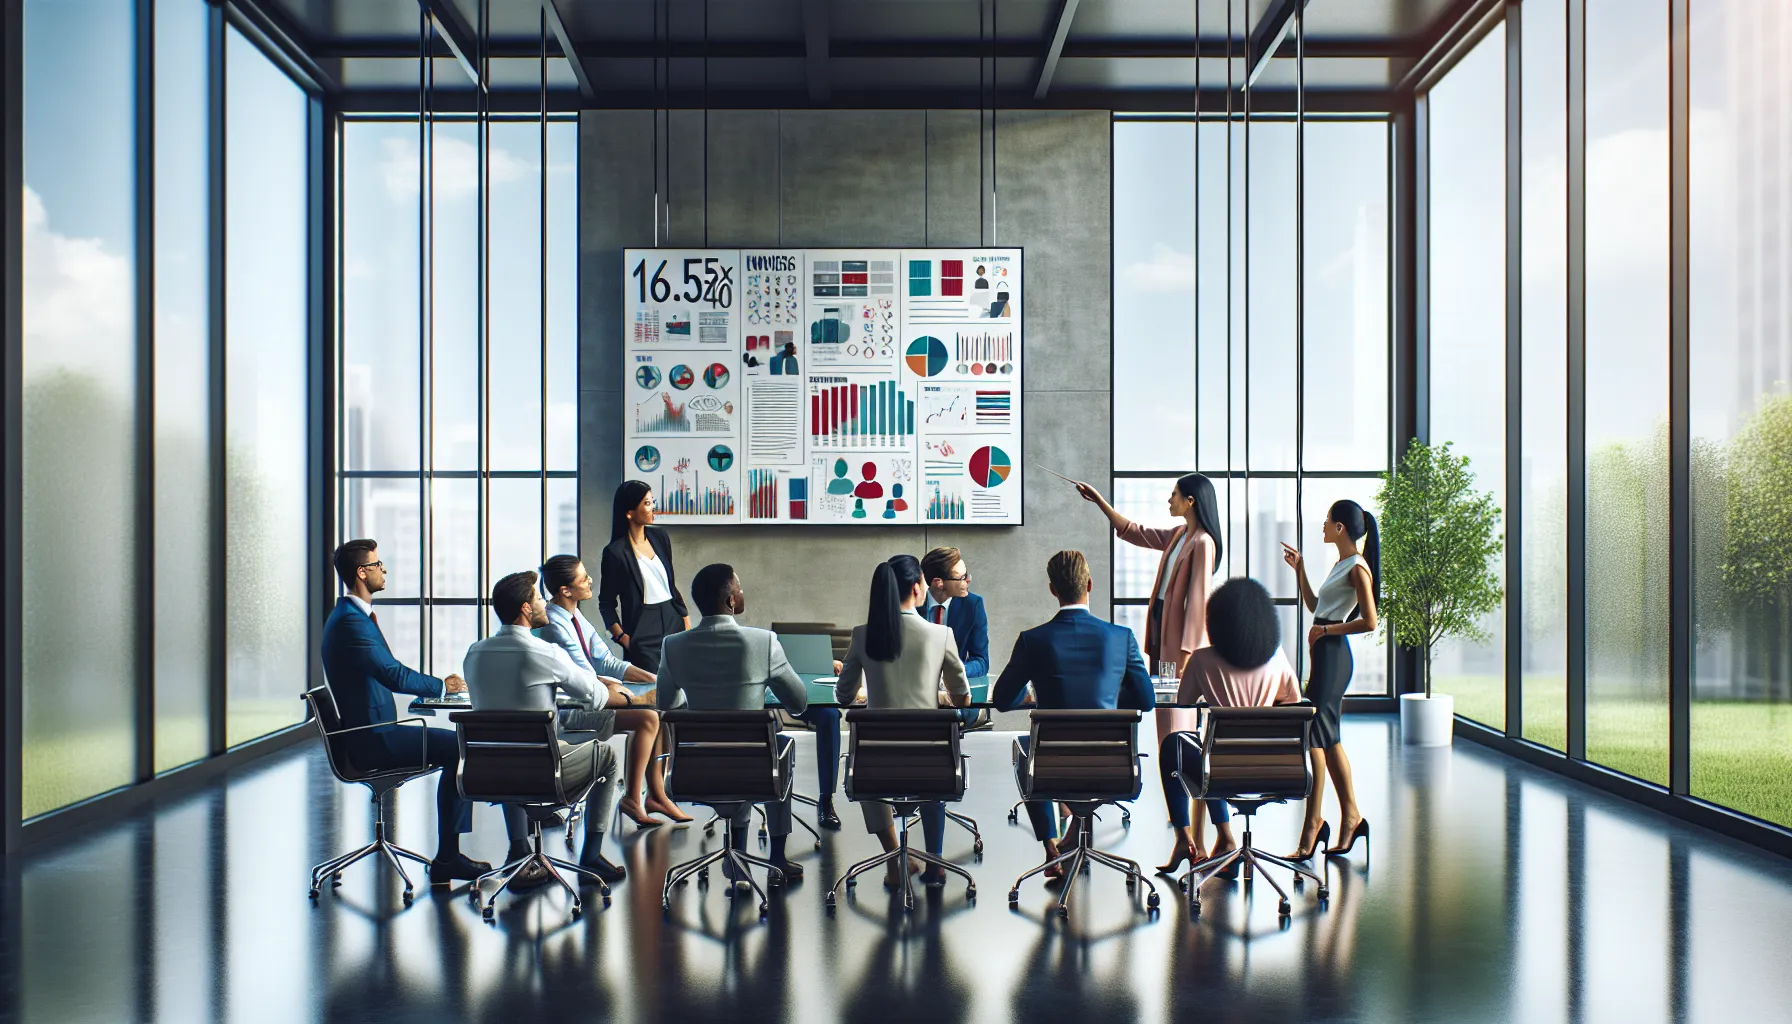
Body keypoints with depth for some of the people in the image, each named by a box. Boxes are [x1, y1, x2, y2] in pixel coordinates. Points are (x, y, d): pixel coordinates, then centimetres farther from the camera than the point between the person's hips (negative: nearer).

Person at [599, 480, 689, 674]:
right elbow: (606, 603, -3)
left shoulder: (660, 537, 8)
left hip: (673, 621, 5)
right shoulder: (616, 552, -8)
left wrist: (685, 619, 11)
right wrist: (622, 637, -13)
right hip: (642, 633, -5)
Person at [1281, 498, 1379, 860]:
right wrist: (1299, 569, 23)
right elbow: (1314, 606, 26)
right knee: (1327, 739, 13)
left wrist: (1325, 630, -13)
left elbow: (1369, 622, -17)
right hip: (1323, 654, 10)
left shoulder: (1358, 568, -11)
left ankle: (1312, 825, -7)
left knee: (1313, 736, -11)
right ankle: (1350, 816, 20)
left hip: (1333, 655, -10)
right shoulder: (1341, 564, 17)